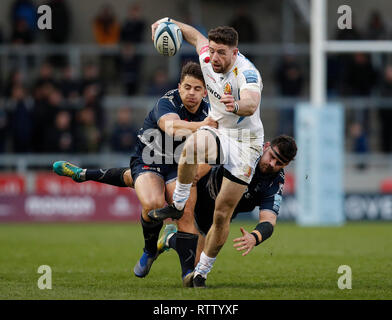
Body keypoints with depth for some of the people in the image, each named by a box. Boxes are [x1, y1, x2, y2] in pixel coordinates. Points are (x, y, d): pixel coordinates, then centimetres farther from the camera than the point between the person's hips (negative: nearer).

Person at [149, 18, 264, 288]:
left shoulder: (247, 73, -27)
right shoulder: (207, 59, -8)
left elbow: (251, 103, -49)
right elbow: (196, 36, 17)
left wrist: (237, 106, -70)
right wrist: (169, 22, 20)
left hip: (244, 143, -4)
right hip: (216, 131, 4)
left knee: (223, 214, -3)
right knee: (194, 144, -36)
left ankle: (201, 272, 13)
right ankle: (178, 205, -20)